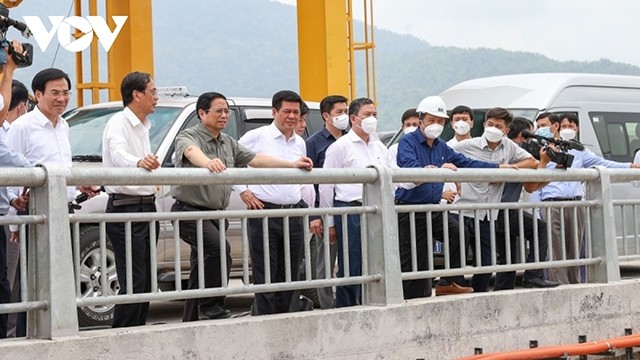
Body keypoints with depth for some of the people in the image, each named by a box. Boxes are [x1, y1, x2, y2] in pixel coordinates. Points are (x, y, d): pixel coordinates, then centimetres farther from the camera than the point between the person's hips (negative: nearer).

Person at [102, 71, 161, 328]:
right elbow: (118, 154, -34)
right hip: (125, 209, -9)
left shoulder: (143, 126, 17)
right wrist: (139, 162, -53)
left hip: (147, 206, 9)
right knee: (133, 283, -13)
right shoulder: (119, 123, -12)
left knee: (146, 281, 11)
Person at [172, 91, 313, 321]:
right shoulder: (188, 137, -8)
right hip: (191, 211, -8)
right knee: (219, 248, -29)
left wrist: (292, 165, 3)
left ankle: (190, 321, 15)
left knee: (201, 272, 9)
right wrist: (208, 163, -55)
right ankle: (211, 305, -19)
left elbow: (255, 159, 12)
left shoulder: (229, 143, 16)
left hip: (216, 214, 8)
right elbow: (191, 151, -31)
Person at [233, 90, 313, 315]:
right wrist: (242, 190, -5)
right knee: (265, 277, -4)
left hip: (294, 214, 6)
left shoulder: (300, 143, 15)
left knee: (291, 276, 9)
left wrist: (306, 207, 18)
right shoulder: (257, 137, -2)